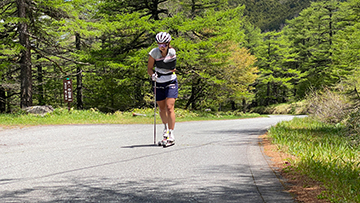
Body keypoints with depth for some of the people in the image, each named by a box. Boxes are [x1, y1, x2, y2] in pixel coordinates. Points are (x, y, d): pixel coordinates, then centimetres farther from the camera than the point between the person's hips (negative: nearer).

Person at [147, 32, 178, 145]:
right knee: (161, 108, 11)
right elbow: (149, 68, -10)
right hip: (159, 83, 2)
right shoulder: (154, 52, -13)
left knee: (169, 107, -15)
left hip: (171, 82, -2)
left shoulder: (172, 52, -12)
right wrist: (153, 75, -27)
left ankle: (171, 135, -14)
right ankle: (166, 128, 38)